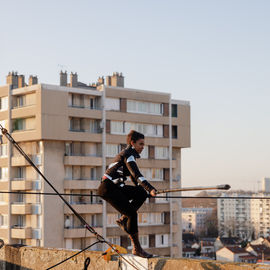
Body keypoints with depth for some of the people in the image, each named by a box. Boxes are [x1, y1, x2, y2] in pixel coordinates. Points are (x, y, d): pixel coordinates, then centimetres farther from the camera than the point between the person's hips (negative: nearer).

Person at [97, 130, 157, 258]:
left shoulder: (129, 154, 17)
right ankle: (136, 248, -10)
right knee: (132, 213, -14)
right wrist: (150, 189, -37)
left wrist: (146, 190, 34)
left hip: (116, 187, 9)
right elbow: (136, 174, -27)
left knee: (142, 193, -2)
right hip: (108, 188, -9)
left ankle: (123, 219, 4)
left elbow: (133, 176, 29)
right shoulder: (128, 154, -12)